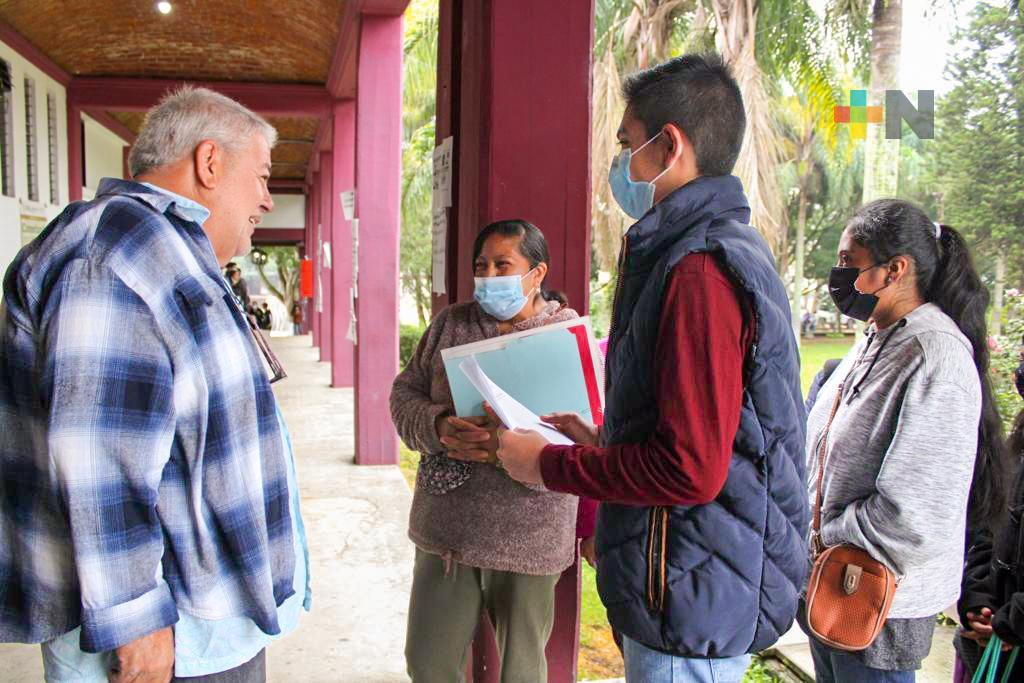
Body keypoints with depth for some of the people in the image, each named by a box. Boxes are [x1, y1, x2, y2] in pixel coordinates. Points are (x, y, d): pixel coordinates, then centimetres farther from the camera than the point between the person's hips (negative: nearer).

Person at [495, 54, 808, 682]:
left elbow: (690, 470, -28)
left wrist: (550, 464, -16)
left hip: (692, 604, -10)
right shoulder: (735, 250, 11)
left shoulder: (700, 270, -23)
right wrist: (600, 439, 12)